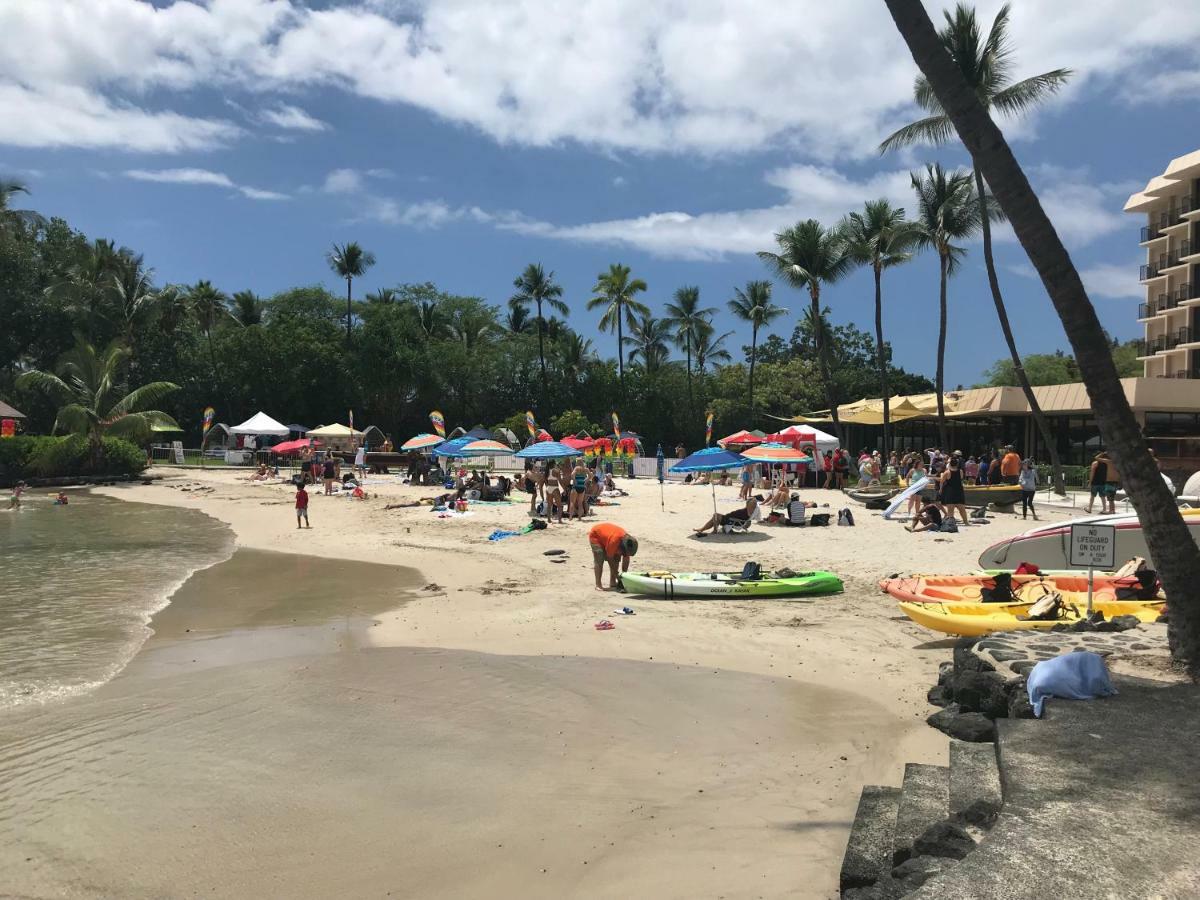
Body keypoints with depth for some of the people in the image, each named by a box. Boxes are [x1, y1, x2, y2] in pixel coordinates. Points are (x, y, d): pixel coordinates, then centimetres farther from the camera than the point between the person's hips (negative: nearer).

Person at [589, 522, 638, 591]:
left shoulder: (628, 540, -21)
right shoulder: (614, 541, -41)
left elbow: (626, 559, -10)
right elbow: (610, 559, -30)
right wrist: (617, 575, -24)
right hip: (595, 535, -7)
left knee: (616, 559, -3)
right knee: (599, 560, -19)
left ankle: (612, 583, 2)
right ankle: (598, 585, -17)